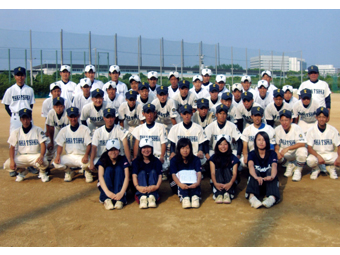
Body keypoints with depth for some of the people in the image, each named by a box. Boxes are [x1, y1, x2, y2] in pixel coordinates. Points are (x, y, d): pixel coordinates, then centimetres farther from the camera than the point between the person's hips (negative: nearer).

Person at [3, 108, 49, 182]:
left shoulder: (38, 130, -2)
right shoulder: (16, 132, 3)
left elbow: (43, 145, -7)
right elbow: (12, 147, 2)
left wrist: (41, 156, -27)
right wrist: (12, 160, -16)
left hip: (35, 156, -2)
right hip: (21, 157, 2)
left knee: (44, 162, -35)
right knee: (7, 165, -22)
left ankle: (42, 172, 5)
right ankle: (22, 171, 12)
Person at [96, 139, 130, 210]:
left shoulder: (123, 159, -8)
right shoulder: (103, 160, -9)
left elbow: (126, 177, -19)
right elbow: (100, 176, -23)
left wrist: (122, 192, -37)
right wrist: (107, 192, -41)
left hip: (119, 185, 1)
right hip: (105, 186, 0)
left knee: (119, 169, -24)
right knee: (109, 169, -25)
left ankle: (120, 200, -39)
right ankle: (107, 199, -42)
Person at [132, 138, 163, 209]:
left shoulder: (156, 161, 5)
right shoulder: (136, 161, 3)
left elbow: (160, 176, -9)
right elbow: (134, 175, -12)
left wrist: (157, 186, -32)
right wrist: (137, 186, -34)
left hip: (152, 187, 1)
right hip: (141, 187, -1)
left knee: (153, 171, -20)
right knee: (142, 172, -23)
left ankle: (152, 197, -46)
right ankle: (142, 197, -51)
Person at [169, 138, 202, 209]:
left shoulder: (195, 159, 0)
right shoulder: (174, 160, -4)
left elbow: (199, 173, -15)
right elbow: (173, 175, -16)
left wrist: (197, 183, -39)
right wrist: (180, 184, -39)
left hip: (193, 184, 2)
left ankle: (195, 197, -52)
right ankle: (184, 198, -54)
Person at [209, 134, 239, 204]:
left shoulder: (233, 158, 0)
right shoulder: (213, 158, 2)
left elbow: (234, 173, -12)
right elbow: (213, 173, -10)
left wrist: (230, 183, -34)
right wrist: (215, 183, -32)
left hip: (229, 183, 0)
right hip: (218, 183, 0)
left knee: (227, 170, -22)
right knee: (218, 170, -24)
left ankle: (227, 194, -42)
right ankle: (219, 194, -46)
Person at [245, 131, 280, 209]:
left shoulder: (272, 154, 1)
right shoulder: (252, 154, 1)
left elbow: (274, 166, -20)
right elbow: (251, 166, -21)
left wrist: (272, 176, -45)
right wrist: (256, 177, -44)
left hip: (269, 181, 0)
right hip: (256, 182, 0)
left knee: (270, 170, -28)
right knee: (255, 171, -28)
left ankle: (272, 197, -52)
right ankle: (252, 197, -53)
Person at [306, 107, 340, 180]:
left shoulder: (333, 130, -5)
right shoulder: (311, 130, -8)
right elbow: (309, 147, -12)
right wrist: (318, 156, -30)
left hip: (330, 154, 2)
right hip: (315, 154, -2)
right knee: (310, 161, -34)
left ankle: (331, 167, 11)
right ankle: (315, 169, 4)